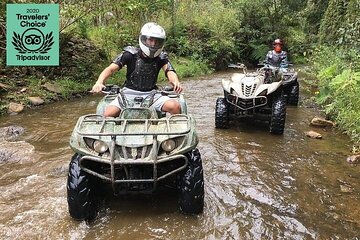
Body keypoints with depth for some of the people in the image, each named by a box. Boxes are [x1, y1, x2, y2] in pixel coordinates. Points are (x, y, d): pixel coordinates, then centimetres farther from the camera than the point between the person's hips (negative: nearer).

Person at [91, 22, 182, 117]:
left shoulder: (161, 58, 1)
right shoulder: (130, 53, -5)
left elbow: (169, 71, -16)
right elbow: (111, 69, -12)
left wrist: (175, 82, -41)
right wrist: (99, 82, -32)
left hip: (151, 93, 1)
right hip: (129, 92, -1)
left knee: (175, 106, -23)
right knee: (108, 114, -24)